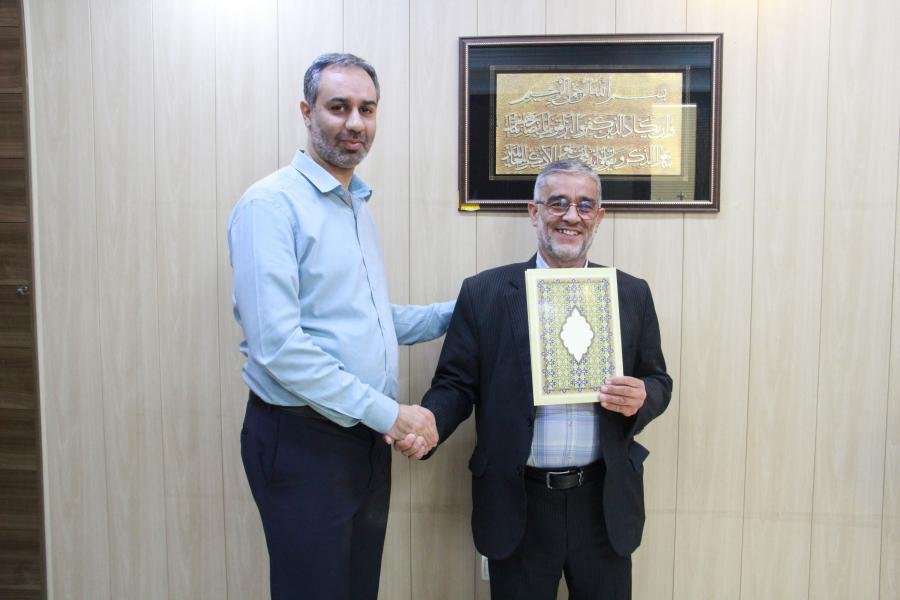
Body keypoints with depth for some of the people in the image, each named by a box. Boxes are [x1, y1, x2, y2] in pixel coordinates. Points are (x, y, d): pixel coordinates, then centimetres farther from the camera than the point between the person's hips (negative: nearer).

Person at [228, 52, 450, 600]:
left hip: (368, 440, 8)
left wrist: (455, 312, 10)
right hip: (303, 444, -7)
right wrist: (388, 413, -20)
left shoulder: (358, 205, 12)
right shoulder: (271, 204, -14)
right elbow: (277, 346, -23)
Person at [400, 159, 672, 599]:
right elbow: (456, 384, -1)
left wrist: (641, 397, -13)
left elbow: (658, 381, 10)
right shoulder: (485, 292, -2)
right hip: (517, 505, -1)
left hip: (605, 503, 2)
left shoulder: (632, 294, 4)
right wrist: (429, 423, -21)